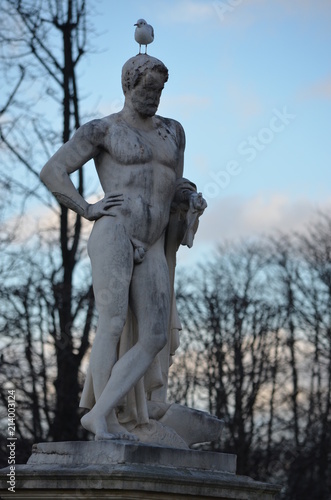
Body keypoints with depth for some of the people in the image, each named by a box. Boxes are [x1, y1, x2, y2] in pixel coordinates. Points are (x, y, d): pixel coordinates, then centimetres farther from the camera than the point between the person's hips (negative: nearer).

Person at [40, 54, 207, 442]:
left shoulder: (172, 132, 23)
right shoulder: (102, 130, 6)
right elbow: (52, 171, 3)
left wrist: (191, 201, 7)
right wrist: (88, 210, -6)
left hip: (151, 248, 6)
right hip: (113, 233, -6)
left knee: (154, 340, -6)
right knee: (113, 324, -18)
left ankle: (97, 413, -6)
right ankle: (107, 422, -14)